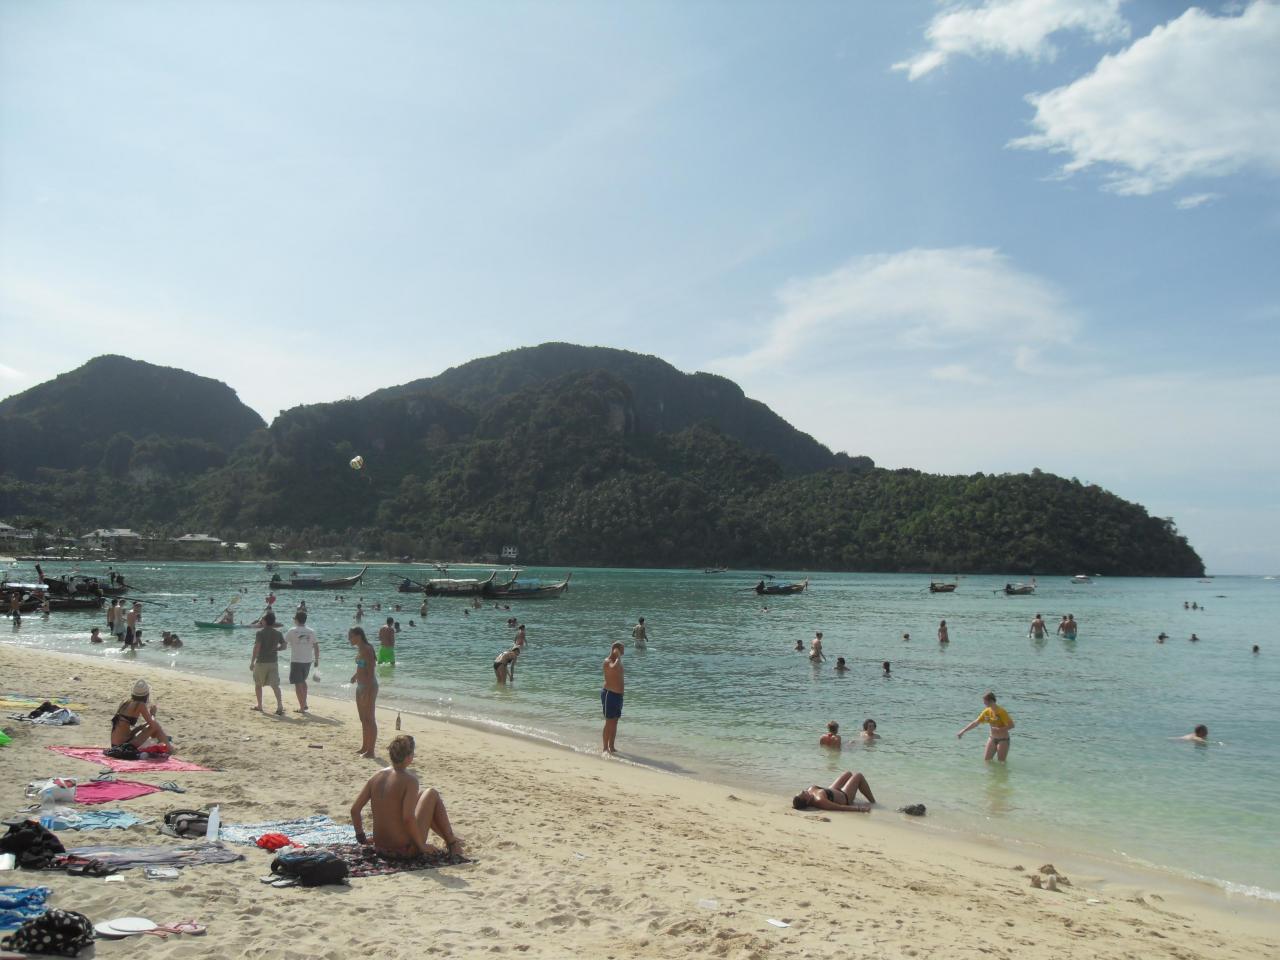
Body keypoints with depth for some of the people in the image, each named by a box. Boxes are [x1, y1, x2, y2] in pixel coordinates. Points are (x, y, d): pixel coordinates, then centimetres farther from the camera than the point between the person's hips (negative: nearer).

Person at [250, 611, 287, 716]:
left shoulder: (260, 633, -12)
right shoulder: (278, 633, 2)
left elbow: (256, 648, -18)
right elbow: (283, 646, 7)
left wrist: (252, 662, -13)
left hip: (261, 662, -3)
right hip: (273, 662, 3)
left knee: (258, 684, 16)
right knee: (275, 685, 0)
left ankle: (259, 706, 24)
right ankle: (280, 705, -16)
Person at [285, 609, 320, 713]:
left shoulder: (292, 631, -9)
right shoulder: (311, 632, 2)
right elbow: (316, 647, 5)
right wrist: (317, 660, 14)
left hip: (296, 661, -4)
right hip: (308, 661, 4)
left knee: (298, 684, 2)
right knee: (303, 681, 23)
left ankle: (302, 707, 1)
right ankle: (304, 704, 22)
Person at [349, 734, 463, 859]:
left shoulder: (377, 776, -1)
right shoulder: (410, 780, -19)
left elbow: (354, 809, 1)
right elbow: (408, 818, -27)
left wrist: (361, 837, 15)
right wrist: (421, 846, -15)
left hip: (380, 848, 6)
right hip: (405, 849, -6)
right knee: (432, 794, 12)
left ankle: (447, 837, 44)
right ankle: (452, 843, 21)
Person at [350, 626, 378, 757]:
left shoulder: (367, 650, -18)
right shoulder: (360, 650, 9)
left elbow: (370, 672, -21)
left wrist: (367, 692, -24)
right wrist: (355, 675, 9)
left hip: (369, 686, -10)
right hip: (360, 686, 10)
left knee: (370, 719, -4)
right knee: (363, 719, 17)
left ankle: (371, 750, 1)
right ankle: (364, 747, 27)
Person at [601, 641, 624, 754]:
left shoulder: (617, 661, 15)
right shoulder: (608, 661, -13)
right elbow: (614, 668, -38)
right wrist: (618, 657, -23)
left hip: (618, 694, 9)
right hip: (609, 693, -9)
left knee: (615, 722, 12)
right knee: (609, 722, -6)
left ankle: (612, 746, 20)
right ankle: (606, 748, -1)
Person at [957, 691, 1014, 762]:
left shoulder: (1001, 712, -20)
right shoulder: (987, 712, 0)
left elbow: (1011, 725, -21)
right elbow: (975, 723, 5)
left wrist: (999, 729, -31)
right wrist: (963, 731, 2)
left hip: (1003, 740, -6)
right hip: (992, 738, 6)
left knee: (1001, 762, -3)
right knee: (986, 760, 7)